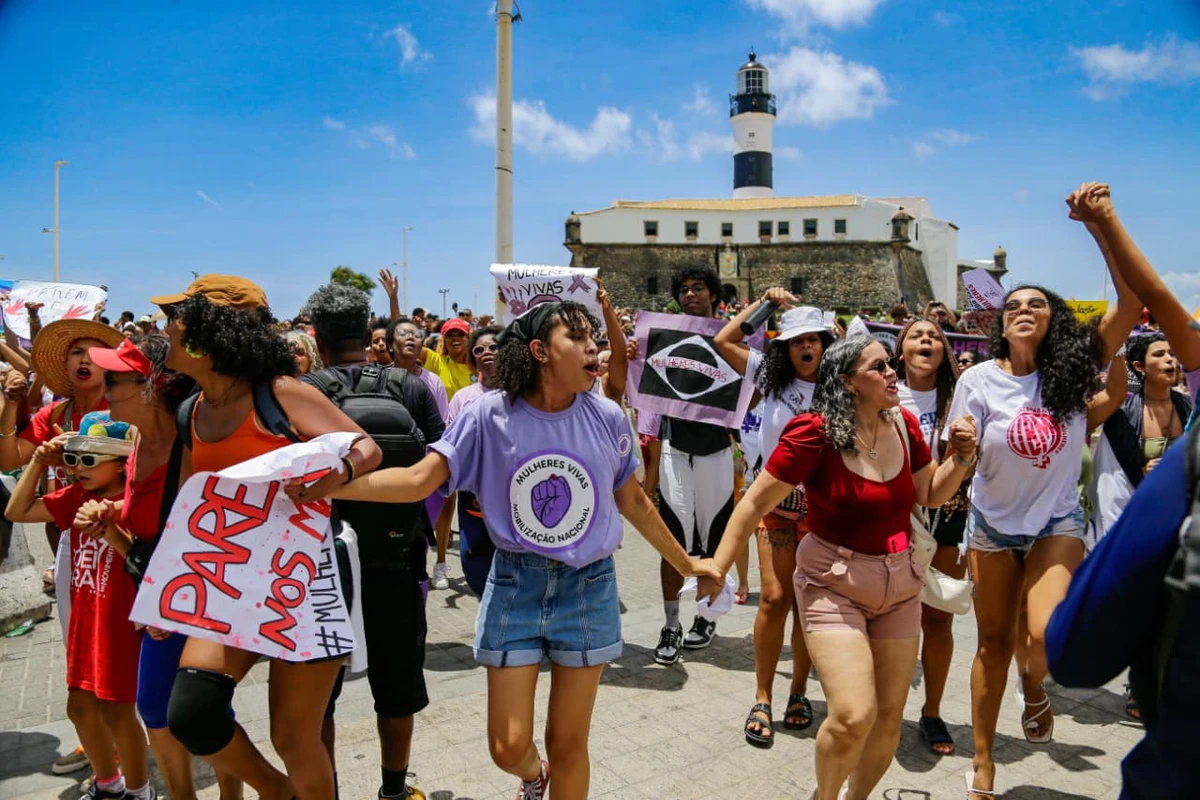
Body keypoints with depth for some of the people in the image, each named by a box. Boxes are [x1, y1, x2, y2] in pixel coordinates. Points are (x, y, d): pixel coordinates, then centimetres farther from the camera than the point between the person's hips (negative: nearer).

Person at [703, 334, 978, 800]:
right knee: (854, 717, -16)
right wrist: (718, 568, -16)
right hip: (833, 583, -6)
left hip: (899, 585, 6)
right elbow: (756, 503, -14)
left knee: (888, 721, 12)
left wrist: (962, 456, -4)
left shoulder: (904, 425, 0)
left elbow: (931, 494, 13)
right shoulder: (816, 433, -18)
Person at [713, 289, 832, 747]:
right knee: (775, 597, -5)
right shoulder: (772, 376, 3)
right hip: (775, 503, 0)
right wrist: (763, 303, 4)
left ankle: (798, 692, 25)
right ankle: (762, 700, 7)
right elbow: (723, 341, 4)